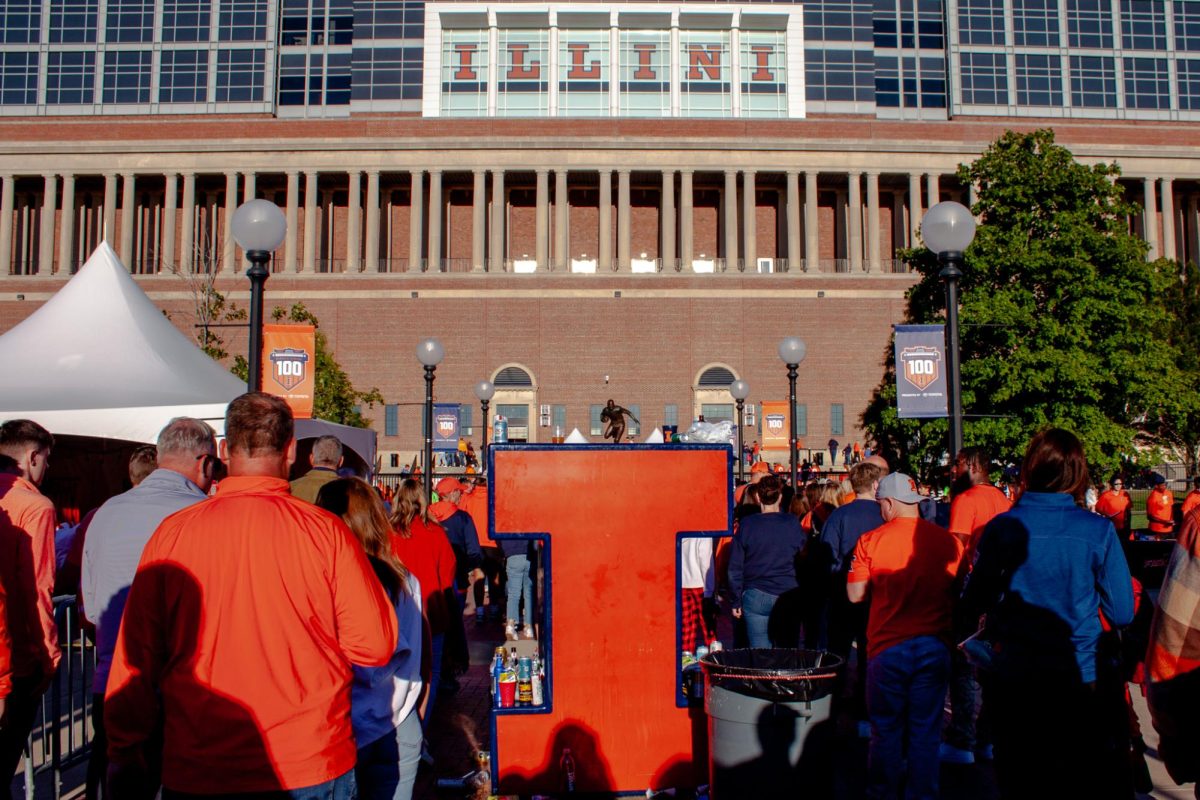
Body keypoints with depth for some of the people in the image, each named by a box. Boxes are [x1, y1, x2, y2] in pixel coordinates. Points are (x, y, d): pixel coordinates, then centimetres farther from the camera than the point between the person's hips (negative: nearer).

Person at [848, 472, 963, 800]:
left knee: (886, 730, 12)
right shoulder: (948, 541, -4)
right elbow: (959, 593, 7)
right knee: (926, 731, 11)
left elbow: (855, 595, -5)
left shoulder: (870, 541, -9)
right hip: (935, 647, 2)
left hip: (889, 647, -1)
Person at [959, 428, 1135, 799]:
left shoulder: (1000, 528, -10)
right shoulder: (1098, 532, -11)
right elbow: (1122, 615, -6)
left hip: (1011, 682, 1)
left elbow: (971, 606, -4)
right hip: (1079, 679, 0)